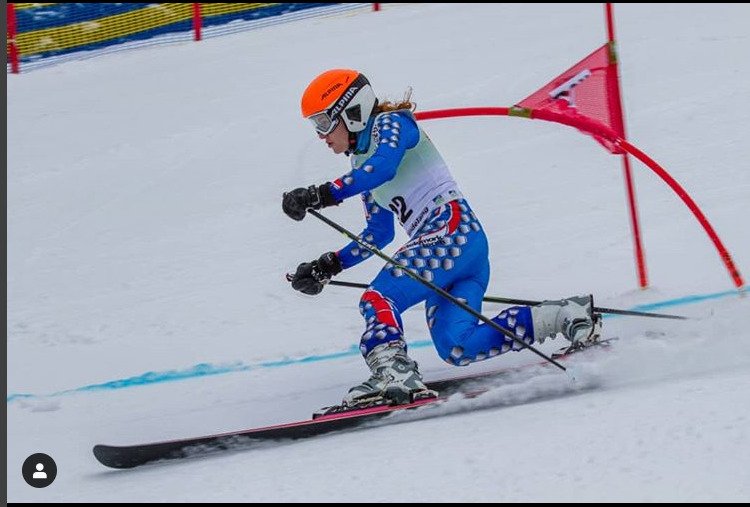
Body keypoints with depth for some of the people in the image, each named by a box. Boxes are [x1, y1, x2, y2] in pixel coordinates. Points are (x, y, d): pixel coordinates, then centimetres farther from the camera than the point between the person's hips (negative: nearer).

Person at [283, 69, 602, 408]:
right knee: (458, 348, -9)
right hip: (438, 244, 9)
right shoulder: (362, 165, 26)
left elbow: (382, 167, -21)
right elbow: (378, 235, 31)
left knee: (378, 299, -23)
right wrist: (329, 266, 22)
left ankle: (395, 375, -44)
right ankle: (567, 315, 0)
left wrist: (322, 195, -27)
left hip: (454, 229, -9)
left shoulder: (390, 123, 2)